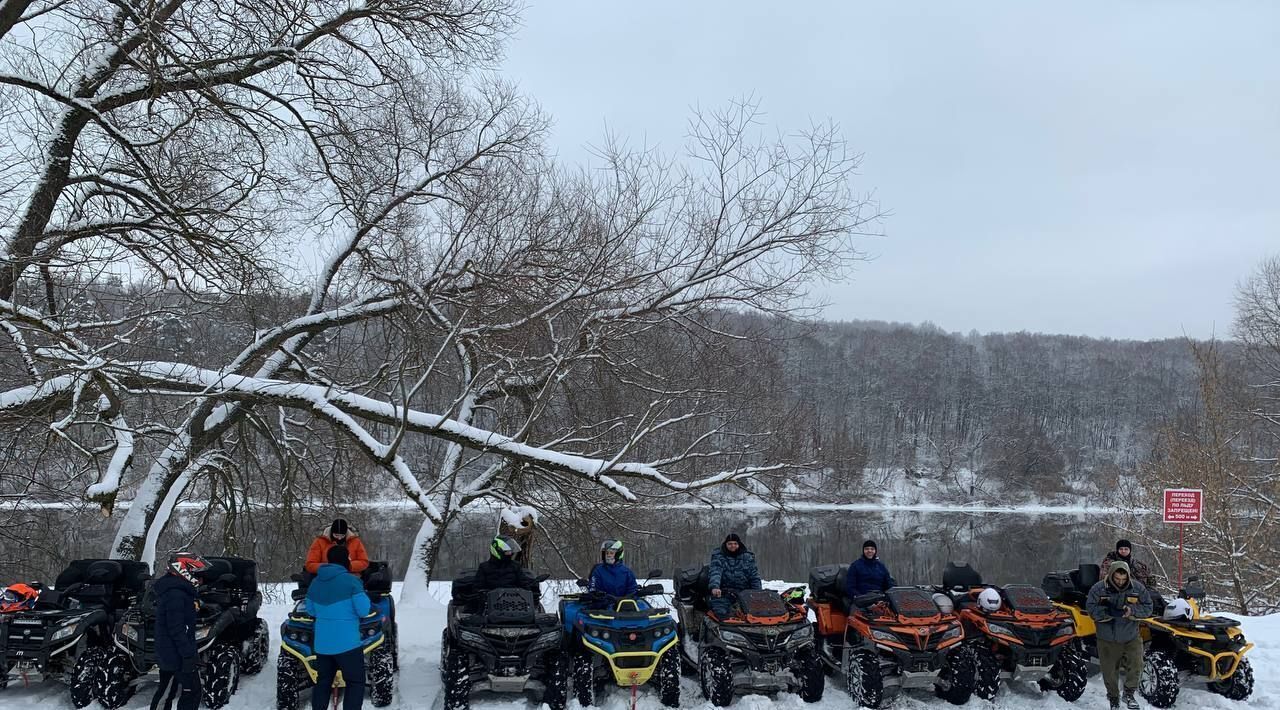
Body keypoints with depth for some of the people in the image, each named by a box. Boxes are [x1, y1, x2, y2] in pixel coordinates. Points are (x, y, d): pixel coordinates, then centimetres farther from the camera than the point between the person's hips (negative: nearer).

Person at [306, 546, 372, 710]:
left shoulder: (315, 583, 6)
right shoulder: (351, 580, -14)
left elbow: (310, 611, 17)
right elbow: (363, 611, -13)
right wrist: (364, 597, 5)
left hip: (322, 643, 6)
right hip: (347, 643, -6)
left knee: (323, 681, 17)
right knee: (355, 681, 2)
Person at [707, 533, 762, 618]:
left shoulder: (747, 557, 15)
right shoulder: (718, 556, 7)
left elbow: (754, 576, 14)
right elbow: (715, 572, -10)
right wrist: (714, 587, -29)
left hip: (744, 592, 2)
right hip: (723, 592, -2)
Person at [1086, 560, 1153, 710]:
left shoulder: (1138, 588, -7)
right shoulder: (1099, 588, -13)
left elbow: (1147, 608, -4)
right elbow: (1091, 608, -12)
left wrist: (1132, 611, -23)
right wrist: (1109, 612, -30)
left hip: (1131, 637, 1)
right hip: (1107, 639, -1)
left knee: (1136, 666, -3)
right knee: (1110, 671, 9)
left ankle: (1129, 693, 22)